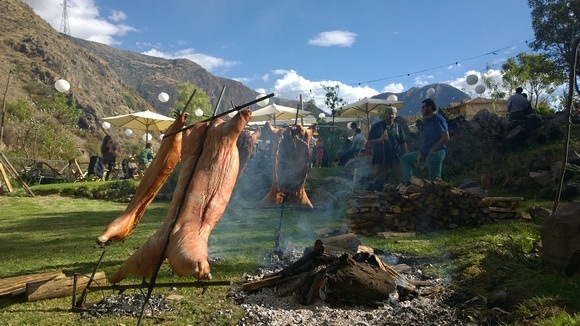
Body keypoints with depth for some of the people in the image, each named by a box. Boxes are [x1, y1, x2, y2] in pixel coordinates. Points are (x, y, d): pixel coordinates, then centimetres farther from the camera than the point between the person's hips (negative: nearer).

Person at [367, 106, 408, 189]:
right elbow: (369, 143, 1)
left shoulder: (398, 127, 14)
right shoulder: (377, 126, 6)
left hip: (396, 160, 2)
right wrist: (380, 139, -15)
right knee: (378, 183, 0)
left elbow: (403, 144, 15)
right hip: (380, 160, -2)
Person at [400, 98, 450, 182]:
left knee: (434, 180, -7)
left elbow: (446, 137, -21)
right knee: (404, 159, 14)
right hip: (425, 153, 10)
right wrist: (420, 153, 5)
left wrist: (432, 150, -17)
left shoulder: (438, 119, -11)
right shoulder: (427, 121, 18)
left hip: (435, 154, -10)